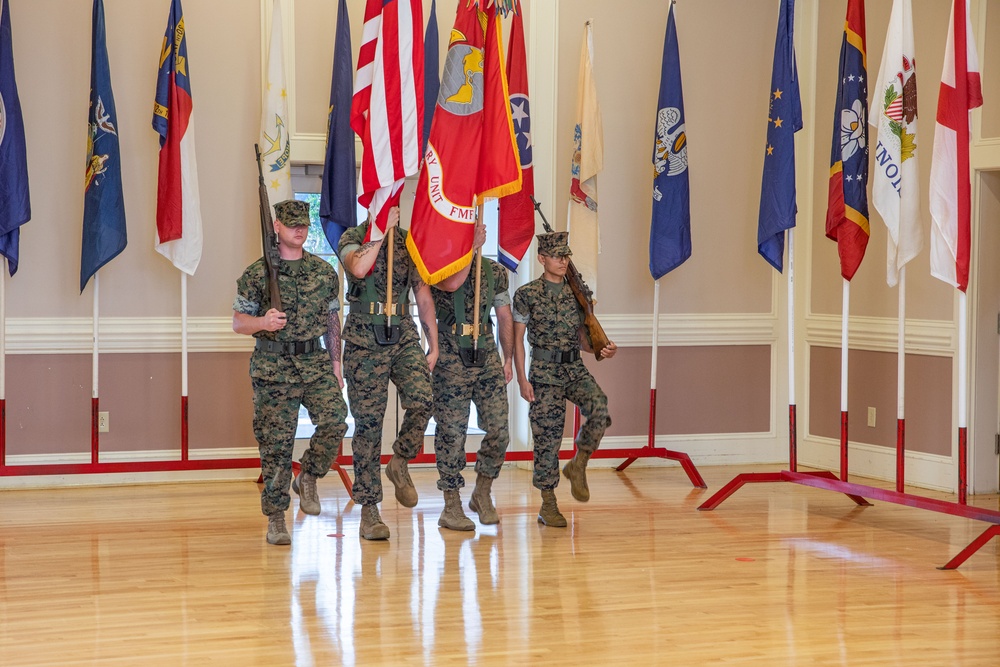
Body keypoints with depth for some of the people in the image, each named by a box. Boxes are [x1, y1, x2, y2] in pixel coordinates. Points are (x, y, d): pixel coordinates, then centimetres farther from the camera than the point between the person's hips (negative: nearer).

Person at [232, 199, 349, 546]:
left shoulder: (324, 271, 10)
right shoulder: (257, 273, 0)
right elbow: (238, 322, 0)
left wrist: (335, 362, 12)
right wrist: (263, 322, -21)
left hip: (316, 363, 3)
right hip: (273, 368, -2)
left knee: (335, 420, -18)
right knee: (275, 443, -2)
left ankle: (308, 477, 9)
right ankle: (275, 519, 9)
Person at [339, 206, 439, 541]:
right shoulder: (353, 237, -1)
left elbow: (423, 294, 14)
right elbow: (358, 268, -25)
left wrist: (434, 345, 10)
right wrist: (382, 230, -17)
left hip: (404, 337, 3)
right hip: (364, 341, -3)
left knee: (422, 400, -21)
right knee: (368, 423, -1)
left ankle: (400, 462, 8)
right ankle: (369, 510, 6)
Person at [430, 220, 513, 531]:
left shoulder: (494, 271, 12)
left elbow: (505, 317, 17)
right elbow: (452, 283, -26)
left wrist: (508, 359, 13)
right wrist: (472, 247, -19)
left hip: (487, 358, 4)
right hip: (451, 362, -4)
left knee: (499, 431, -3)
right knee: (452, 434, -1)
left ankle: (482, 493, 18)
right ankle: (452, 508, 8)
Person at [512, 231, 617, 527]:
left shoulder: (576, 294, 11)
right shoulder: (527, 294, -2)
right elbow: (517, 338, -1)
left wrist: (602, 350, -4)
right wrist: (522, 379, -8)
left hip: (576, 369, 3)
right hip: (545, 372, -3)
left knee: (599, 409, -24)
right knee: (547, 436, -2)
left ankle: (578, 465, -3)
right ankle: (548, 504, 8)